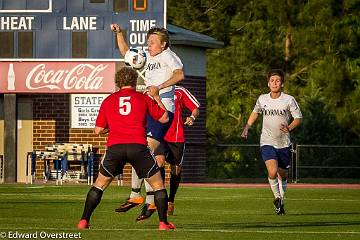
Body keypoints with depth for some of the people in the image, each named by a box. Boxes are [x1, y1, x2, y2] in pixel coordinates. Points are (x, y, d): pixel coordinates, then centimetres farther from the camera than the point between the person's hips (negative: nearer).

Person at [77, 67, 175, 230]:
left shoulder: (108, 100, 17)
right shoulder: (144, 98, 14)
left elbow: (98, 130, 16)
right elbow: (164, 118, 22)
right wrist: (156, 97, 34)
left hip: (114, 147, 2)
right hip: (138, 146, -1)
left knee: (99, 185, 18)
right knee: (158, 185, 13)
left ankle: (84, 221, 11)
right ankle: (163, 223, 5)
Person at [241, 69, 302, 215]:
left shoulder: (289, 100, -6)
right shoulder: (262, 99, 0)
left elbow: (298, 118, -2)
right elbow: (255, 112, 20)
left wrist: (289, 128, -21)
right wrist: (246, 128, 11)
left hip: (283, 143, 0)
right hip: (267, 143, 0)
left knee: (282, 175, 11)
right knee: (272, 172, -22)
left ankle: (281, 202, 35)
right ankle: (277, 197, 2)